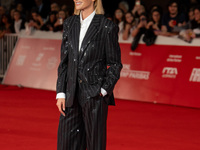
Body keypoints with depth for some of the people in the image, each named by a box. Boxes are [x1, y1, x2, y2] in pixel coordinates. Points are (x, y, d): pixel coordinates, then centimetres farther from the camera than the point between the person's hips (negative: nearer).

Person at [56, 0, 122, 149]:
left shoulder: (107, 27, -6)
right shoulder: (70, 23, 9)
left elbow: (115, 64, -2)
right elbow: (64, 61, 12)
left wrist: (103, 91, -11)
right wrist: (61, 93, 6)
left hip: (94, 95, -5)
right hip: (71, 95, 5)